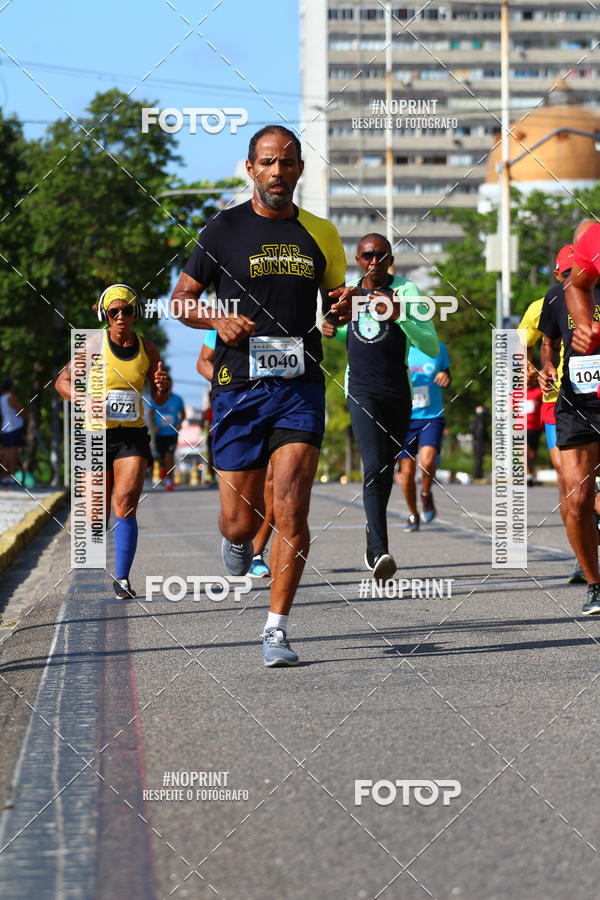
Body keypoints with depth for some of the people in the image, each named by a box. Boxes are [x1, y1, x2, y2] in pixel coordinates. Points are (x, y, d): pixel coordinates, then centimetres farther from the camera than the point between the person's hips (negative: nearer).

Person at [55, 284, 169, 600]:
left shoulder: (147, 350, 5)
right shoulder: (94, 346, -2)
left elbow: (160, 400, 13)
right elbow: (63, 381, 5)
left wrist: (162, 387, -11)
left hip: (132, 436, 1)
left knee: (125, 505, -15)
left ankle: (122, 578, -10)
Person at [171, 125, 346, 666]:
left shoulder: (321, 235, 10)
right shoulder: (225, 230, 3)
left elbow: (336, 299, 24)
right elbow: (181, 300, 9)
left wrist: (345, 306, 0)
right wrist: (219, 320, -11)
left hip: (300, 386, 1)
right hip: (239, 386, -1)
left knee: (291, 508, -13)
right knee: (241, 519, 2)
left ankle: (277, 630, -5)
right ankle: (236, 539, 40)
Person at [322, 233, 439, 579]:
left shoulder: (406, 290, -4)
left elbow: (432, 347, -11)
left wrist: (399, 315, -23)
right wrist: (334, 331, 7)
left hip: (398, 395, 0)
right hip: (362, 392, 0)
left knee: (386, 470, 13)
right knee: (374, 466, -18)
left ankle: (373, 539, 38)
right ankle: (381, 551, -29)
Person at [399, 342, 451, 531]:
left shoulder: (438, 348, 4)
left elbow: (446, 377, 16)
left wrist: (445, 376, -8)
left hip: (432, 417, 0)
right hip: (405, 418, 0)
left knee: (427, 462, -23)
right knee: (407, 471, 1)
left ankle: (426, 494, 8)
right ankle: (413, 515, 21)